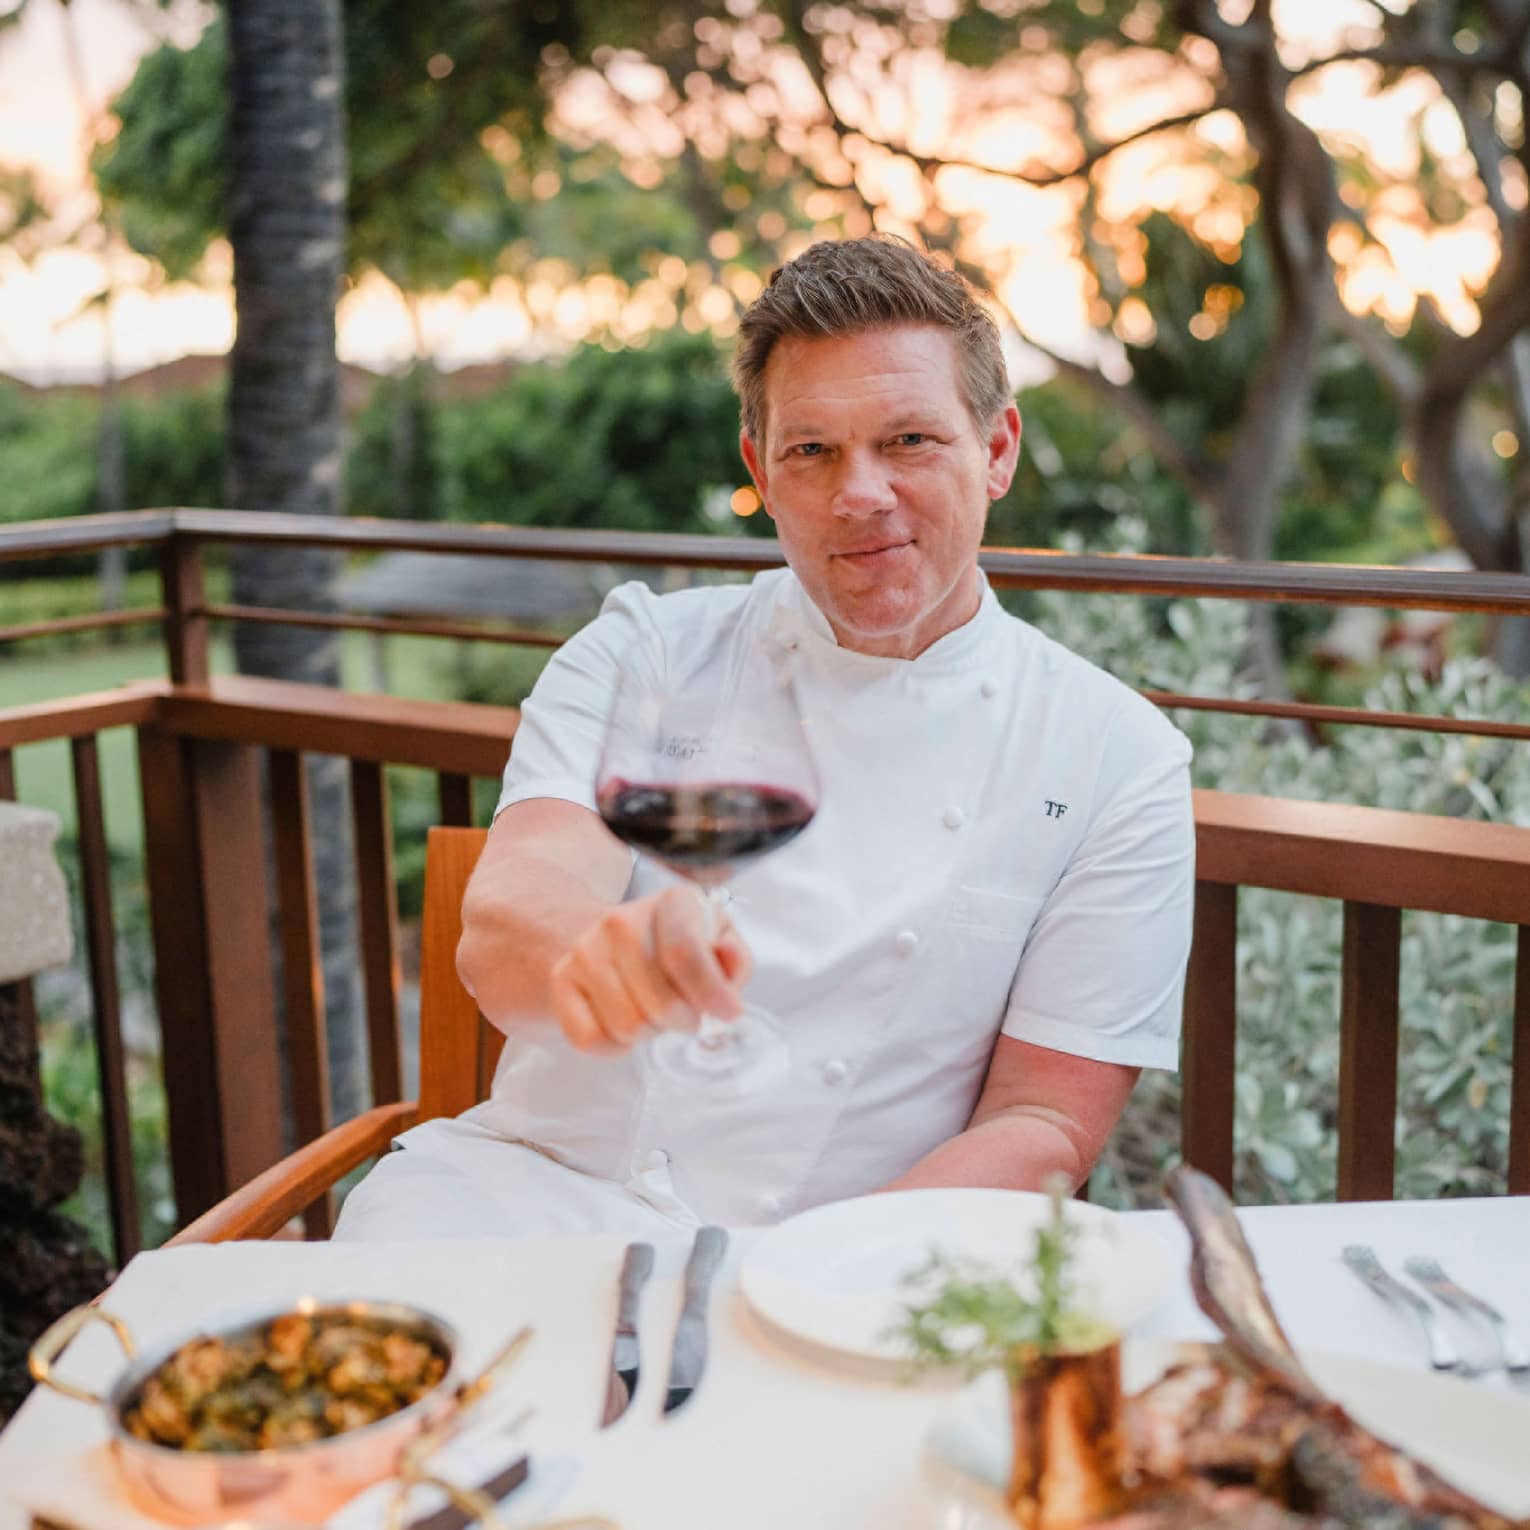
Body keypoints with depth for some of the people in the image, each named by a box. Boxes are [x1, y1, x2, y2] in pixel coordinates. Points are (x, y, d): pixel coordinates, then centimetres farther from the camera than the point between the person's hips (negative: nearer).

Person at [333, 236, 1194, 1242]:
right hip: (540, 1186, 1)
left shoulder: (1118, 757, 3)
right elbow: (503, 919, -11)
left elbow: (1043, 1128, 0)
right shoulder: (646, 653, 5)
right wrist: (588, 946, -36)